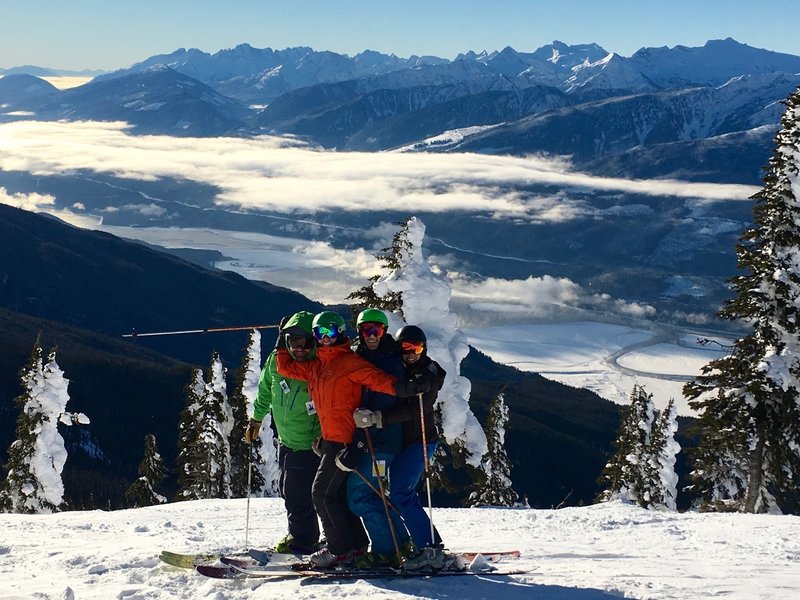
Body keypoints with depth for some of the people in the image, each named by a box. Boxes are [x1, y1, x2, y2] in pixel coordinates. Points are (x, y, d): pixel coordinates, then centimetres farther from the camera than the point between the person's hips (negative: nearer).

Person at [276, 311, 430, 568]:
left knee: (323, 493, -7)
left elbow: (375, 377, -23)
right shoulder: (314, 367, 16)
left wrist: (401, 387, -39)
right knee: (336, 494, 11)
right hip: (330, 439, 8)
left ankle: (341, 549, 0)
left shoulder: (349, 362, -9)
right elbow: (285, 368, 27)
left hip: (344, 440, -8)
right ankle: (356, 545, 19)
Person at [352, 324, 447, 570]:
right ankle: (430, 548, 19)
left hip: (420, 440, -8)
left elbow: (414, 409, -22)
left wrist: (376, 418, -31)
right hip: (403, 440, 8)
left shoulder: (429, 374, -10)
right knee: (406, 495, 11)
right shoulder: (398, 371, 12)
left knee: (401, 495, -16)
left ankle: (430, 548, -16)